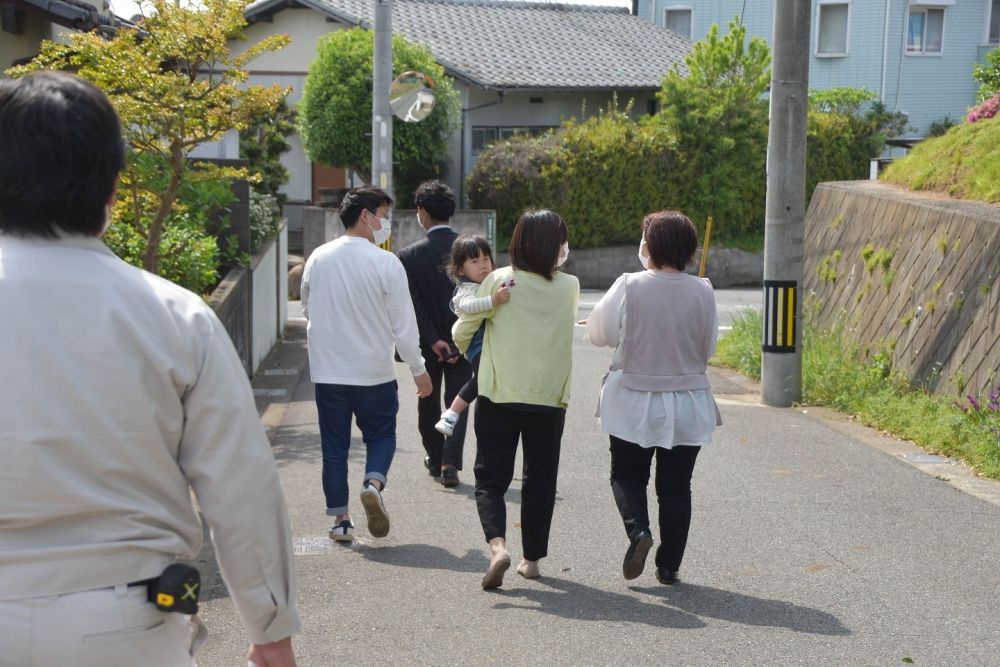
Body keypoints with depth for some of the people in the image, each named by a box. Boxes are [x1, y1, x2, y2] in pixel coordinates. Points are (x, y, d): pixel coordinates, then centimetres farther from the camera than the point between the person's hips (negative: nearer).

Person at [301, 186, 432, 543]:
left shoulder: (318, 259, 1)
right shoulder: (385, 263, -12)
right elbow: (403, 323, -9)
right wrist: (418, 369, 2)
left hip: (326, 370, 3)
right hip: (374, 372, -3)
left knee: (334, 445, 11)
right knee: (380, 435, 15)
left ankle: (340, 519, 13)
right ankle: (373, 483, -12)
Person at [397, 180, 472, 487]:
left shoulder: (409, 255, -11)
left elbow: (414, 304, -13)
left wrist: (434, 340, -11)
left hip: (428, 343, 0)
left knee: (429, 402, 18)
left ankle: (435, 458, 31)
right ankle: (450, 463, -4)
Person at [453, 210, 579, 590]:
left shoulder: (499, 281, -6)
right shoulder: (569, 287, -1)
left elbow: (463, 330, 1)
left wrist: (461, 347, 23)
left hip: (499, 396, -1)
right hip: (550, 399, 2)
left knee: (491, 477, 5)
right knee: (540, 480, 15)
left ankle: (497, 544, -18)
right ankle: (532, 558, 20)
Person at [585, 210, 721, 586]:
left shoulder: (629, 287, -14)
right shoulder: (702, 292, -8)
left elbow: (598, 332, -3)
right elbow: (709, 347, 2)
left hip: (634, 402, -2)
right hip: (686, 404, 2)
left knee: (626, 474, 16)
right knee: (675, 487, 12)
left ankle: (638, 529, -9)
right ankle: (669, 566, 14)